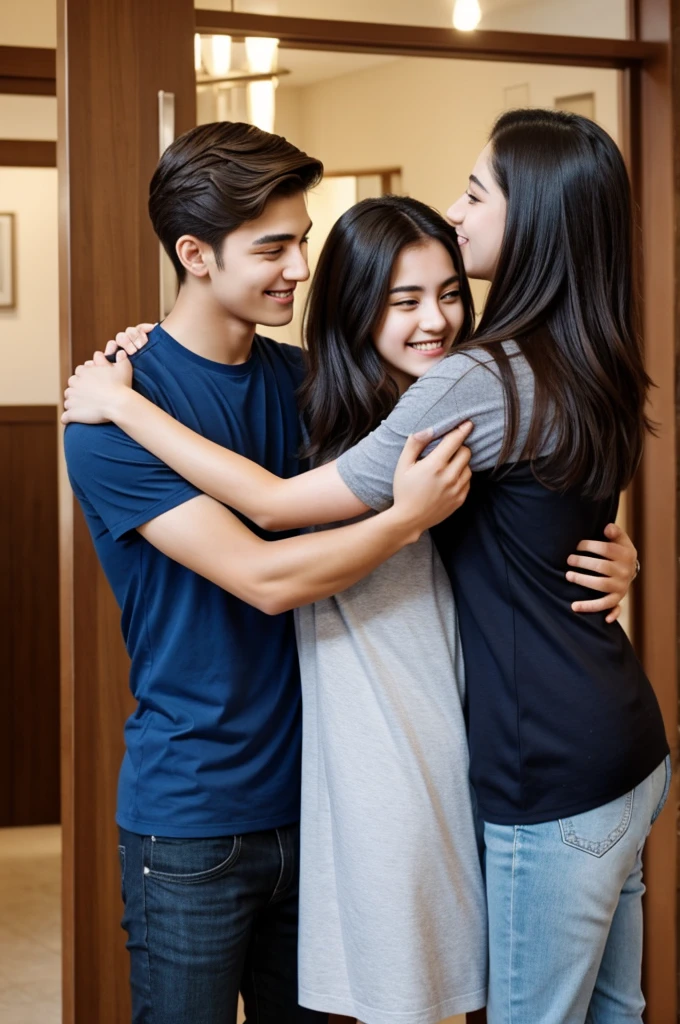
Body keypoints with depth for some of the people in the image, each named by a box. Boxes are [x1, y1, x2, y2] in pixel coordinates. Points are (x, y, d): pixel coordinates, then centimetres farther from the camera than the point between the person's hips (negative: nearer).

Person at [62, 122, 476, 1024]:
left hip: (305, 792, 6)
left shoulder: (299, 378, 5)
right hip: (191, 821, -6)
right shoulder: (118, 413, -15)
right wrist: (411, 515, -24)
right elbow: (263, 578, -22)